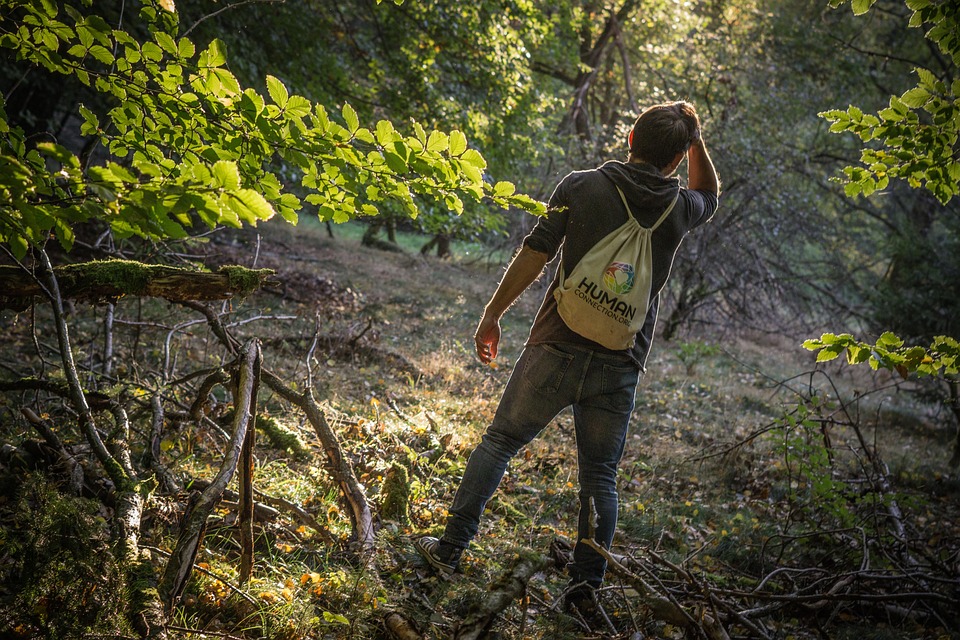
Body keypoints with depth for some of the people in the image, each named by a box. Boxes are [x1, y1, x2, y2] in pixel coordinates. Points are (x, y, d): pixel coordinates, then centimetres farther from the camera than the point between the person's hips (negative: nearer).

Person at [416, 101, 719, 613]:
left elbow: (533, 254, -6)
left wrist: (492, 313, 3)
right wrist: (695, 141, 19)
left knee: (498, 442, 13)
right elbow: (709, 196, 29)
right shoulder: (680, 208, 4)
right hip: (619, 367, 1)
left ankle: (450, 549, 15)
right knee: (599, 476, 12)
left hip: (558, 348, -1)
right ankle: (586, 584, 9)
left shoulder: (582, 186, -2)